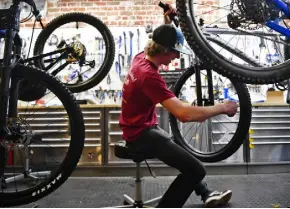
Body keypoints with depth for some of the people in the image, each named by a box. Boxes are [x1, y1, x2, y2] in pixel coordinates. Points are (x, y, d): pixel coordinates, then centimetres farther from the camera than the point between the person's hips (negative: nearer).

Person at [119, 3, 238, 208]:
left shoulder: (142, 57, 0)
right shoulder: (149, 75, -30)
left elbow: (161, 39, 25)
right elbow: (183, 114, -38)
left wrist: (168, 21, 6)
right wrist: (222, 107, -27)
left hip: (141, 128, 11)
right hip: (142, 133, -11)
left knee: (186, 155, 27)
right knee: (196, 169, -17)